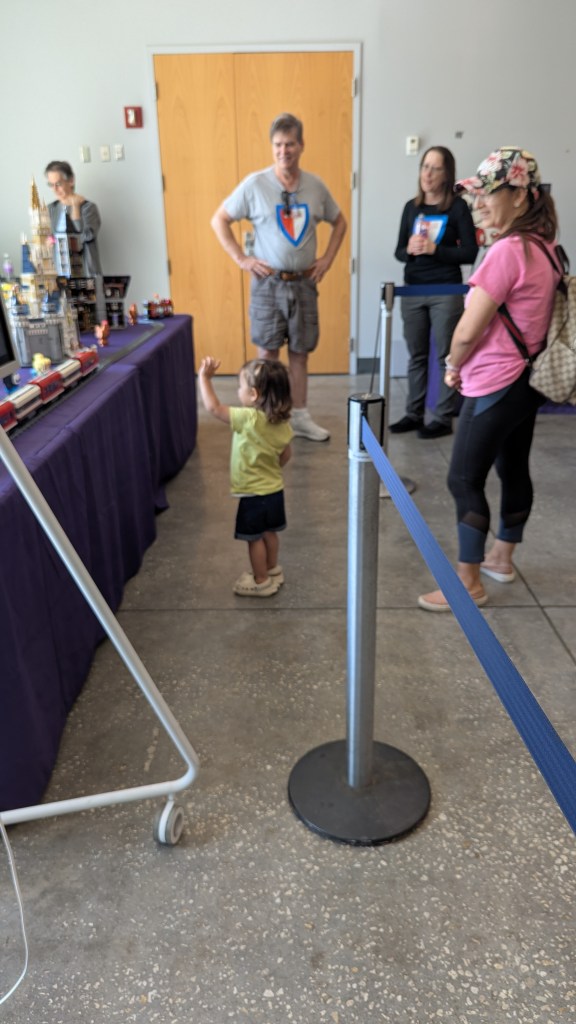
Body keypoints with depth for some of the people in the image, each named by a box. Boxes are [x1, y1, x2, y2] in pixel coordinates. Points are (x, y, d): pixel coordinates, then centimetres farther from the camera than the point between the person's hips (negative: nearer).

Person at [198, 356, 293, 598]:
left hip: (254, 494, -7)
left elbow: (213, 408, -27)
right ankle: (272, 570, 40)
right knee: (269, 533, 24)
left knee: (255, 538, 9)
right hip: (274, 489, 7)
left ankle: (261, 582, 21)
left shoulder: (249, 419, -27)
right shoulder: (281, 420, -4)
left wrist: (204, 376, -18)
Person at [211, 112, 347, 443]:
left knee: (301, 352, 8)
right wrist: (242, 259, -7)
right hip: (269, 282, -3)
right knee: (268, 352, 2)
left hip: (304, 282, 3)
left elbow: (339, 222, 19)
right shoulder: (255, 184, -5)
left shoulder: (316, 186, 4)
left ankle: (301, 417, 19)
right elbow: (219, 220, 0)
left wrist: (328, 258, 6)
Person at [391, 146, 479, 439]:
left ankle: (444, 418, 4)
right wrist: (409, 250, -12)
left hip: (446, 292, -4)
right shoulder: (411, 207, 9)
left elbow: (470, 253, -8)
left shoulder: (458, 207, -4)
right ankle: (413, 414, 17)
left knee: (445, 356, -1)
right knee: (416, 355, 10)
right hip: (412, 292, 5)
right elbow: (399, 252, 10)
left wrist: (434, 249, -18)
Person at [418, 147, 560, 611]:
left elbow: (467, 331, -22)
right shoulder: (542, 247, 9)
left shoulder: (507, 251, -21)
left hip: (495, 385, -10)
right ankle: (502, 558, 34)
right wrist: (465, 364, 11)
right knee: (514, 469, 18)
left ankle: (469, 583, 6)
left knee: (465, 480, -2)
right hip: (527, 380, 10)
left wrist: (452, 367, -2)